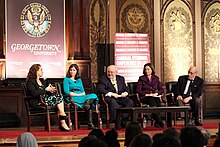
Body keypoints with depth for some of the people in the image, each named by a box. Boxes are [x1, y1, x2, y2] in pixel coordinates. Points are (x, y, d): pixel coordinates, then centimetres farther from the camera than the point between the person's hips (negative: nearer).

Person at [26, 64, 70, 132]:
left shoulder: (42, 80, 26)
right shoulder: (30, 81, -1)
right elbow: (34, 93, -17)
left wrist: (50, 90, 0)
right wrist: (46, 90, -14)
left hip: (45, 99, 8)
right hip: (38, 102, -8)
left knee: (59, 96, -19)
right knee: (55, 98, -24)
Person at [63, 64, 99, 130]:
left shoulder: (79, 80, 27)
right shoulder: (66, 79, 8)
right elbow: (66, 92, -6)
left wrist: (83, 94, -4)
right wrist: (78, 95, -12)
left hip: (82, 97, 6)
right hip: (72, 98, -6)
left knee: (93, 96, -28)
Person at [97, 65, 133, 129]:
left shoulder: (121, 78, 19)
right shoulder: (103, 79, 5)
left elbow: (126, 89, 18)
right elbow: (100, 89, -11)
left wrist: (125, 93, -7)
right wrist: (111, 94, -21)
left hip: (120, 97, 4)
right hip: (109, 98, -4)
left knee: (130, 102, -24)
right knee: (113, 102, -39)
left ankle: (123, 120, -22)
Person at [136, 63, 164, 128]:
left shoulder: (156, 78, 17)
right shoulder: (141, 78, 8)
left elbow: (161, 89, 16)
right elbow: (138, 90, 0)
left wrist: (156, 93, -5)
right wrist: (146, 94, -12)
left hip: (155, 96, 3)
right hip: (145, 97, -3)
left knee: (158, 102, -34)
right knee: (152, 102, -37)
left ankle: (156, 122, -28)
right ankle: (159, 122, -36)